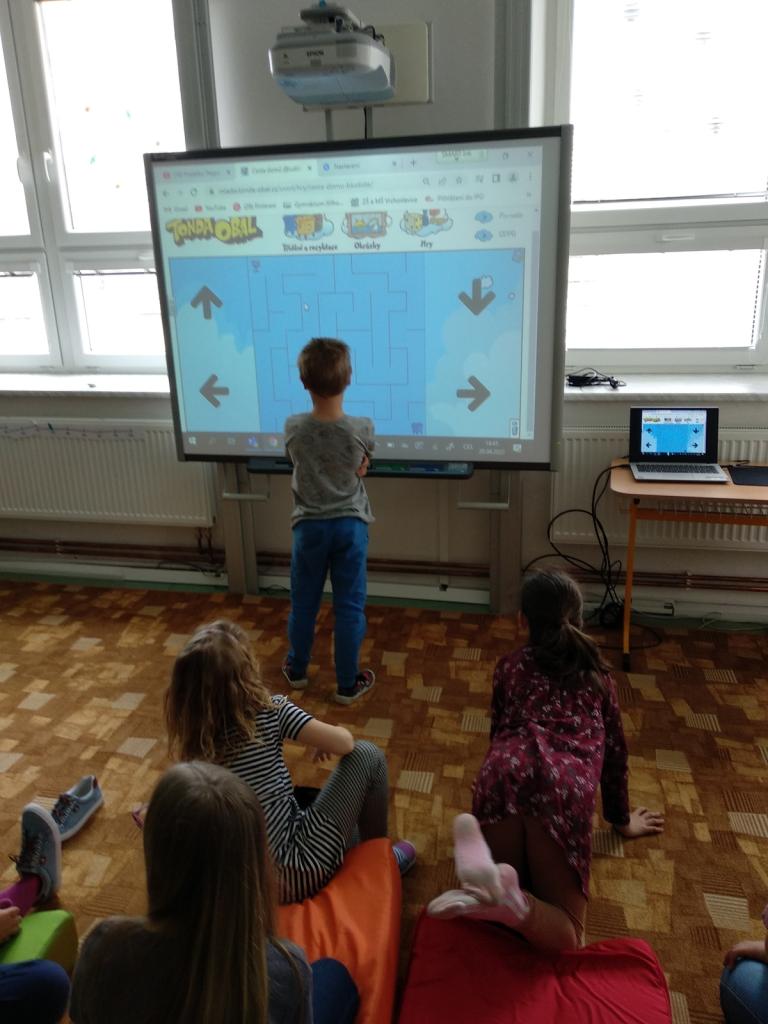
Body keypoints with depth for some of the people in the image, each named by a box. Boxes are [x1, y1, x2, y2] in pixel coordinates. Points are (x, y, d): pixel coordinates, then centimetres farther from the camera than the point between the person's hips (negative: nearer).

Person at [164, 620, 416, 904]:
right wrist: (324, 741, 8)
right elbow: (344, 743, -14)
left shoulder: (193, 738, -3)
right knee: (367, 756, 7)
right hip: (295, 875, -6)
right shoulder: (269, 711, -19)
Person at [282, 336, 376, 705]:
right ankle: (348, 684, 22)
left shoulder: (294, 428, -13)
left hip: (309, 526, 1)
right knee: (349, 607, 10)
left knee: (303, 603, 18)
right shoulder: (362, 428, -16)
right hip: (350, 525, -1)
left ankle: (296, 669, 38)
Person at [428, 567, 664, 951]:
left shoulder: (509, 667, 29)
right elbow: (614, 751, 37)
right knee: (566, 934, 6)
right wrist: (622, 820, 50)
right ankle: (508, 898, -27)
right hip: (567, 784, -1)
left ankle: (485, 888, -21)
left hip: (504, 773, 1)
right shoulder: (598, 675, 30)